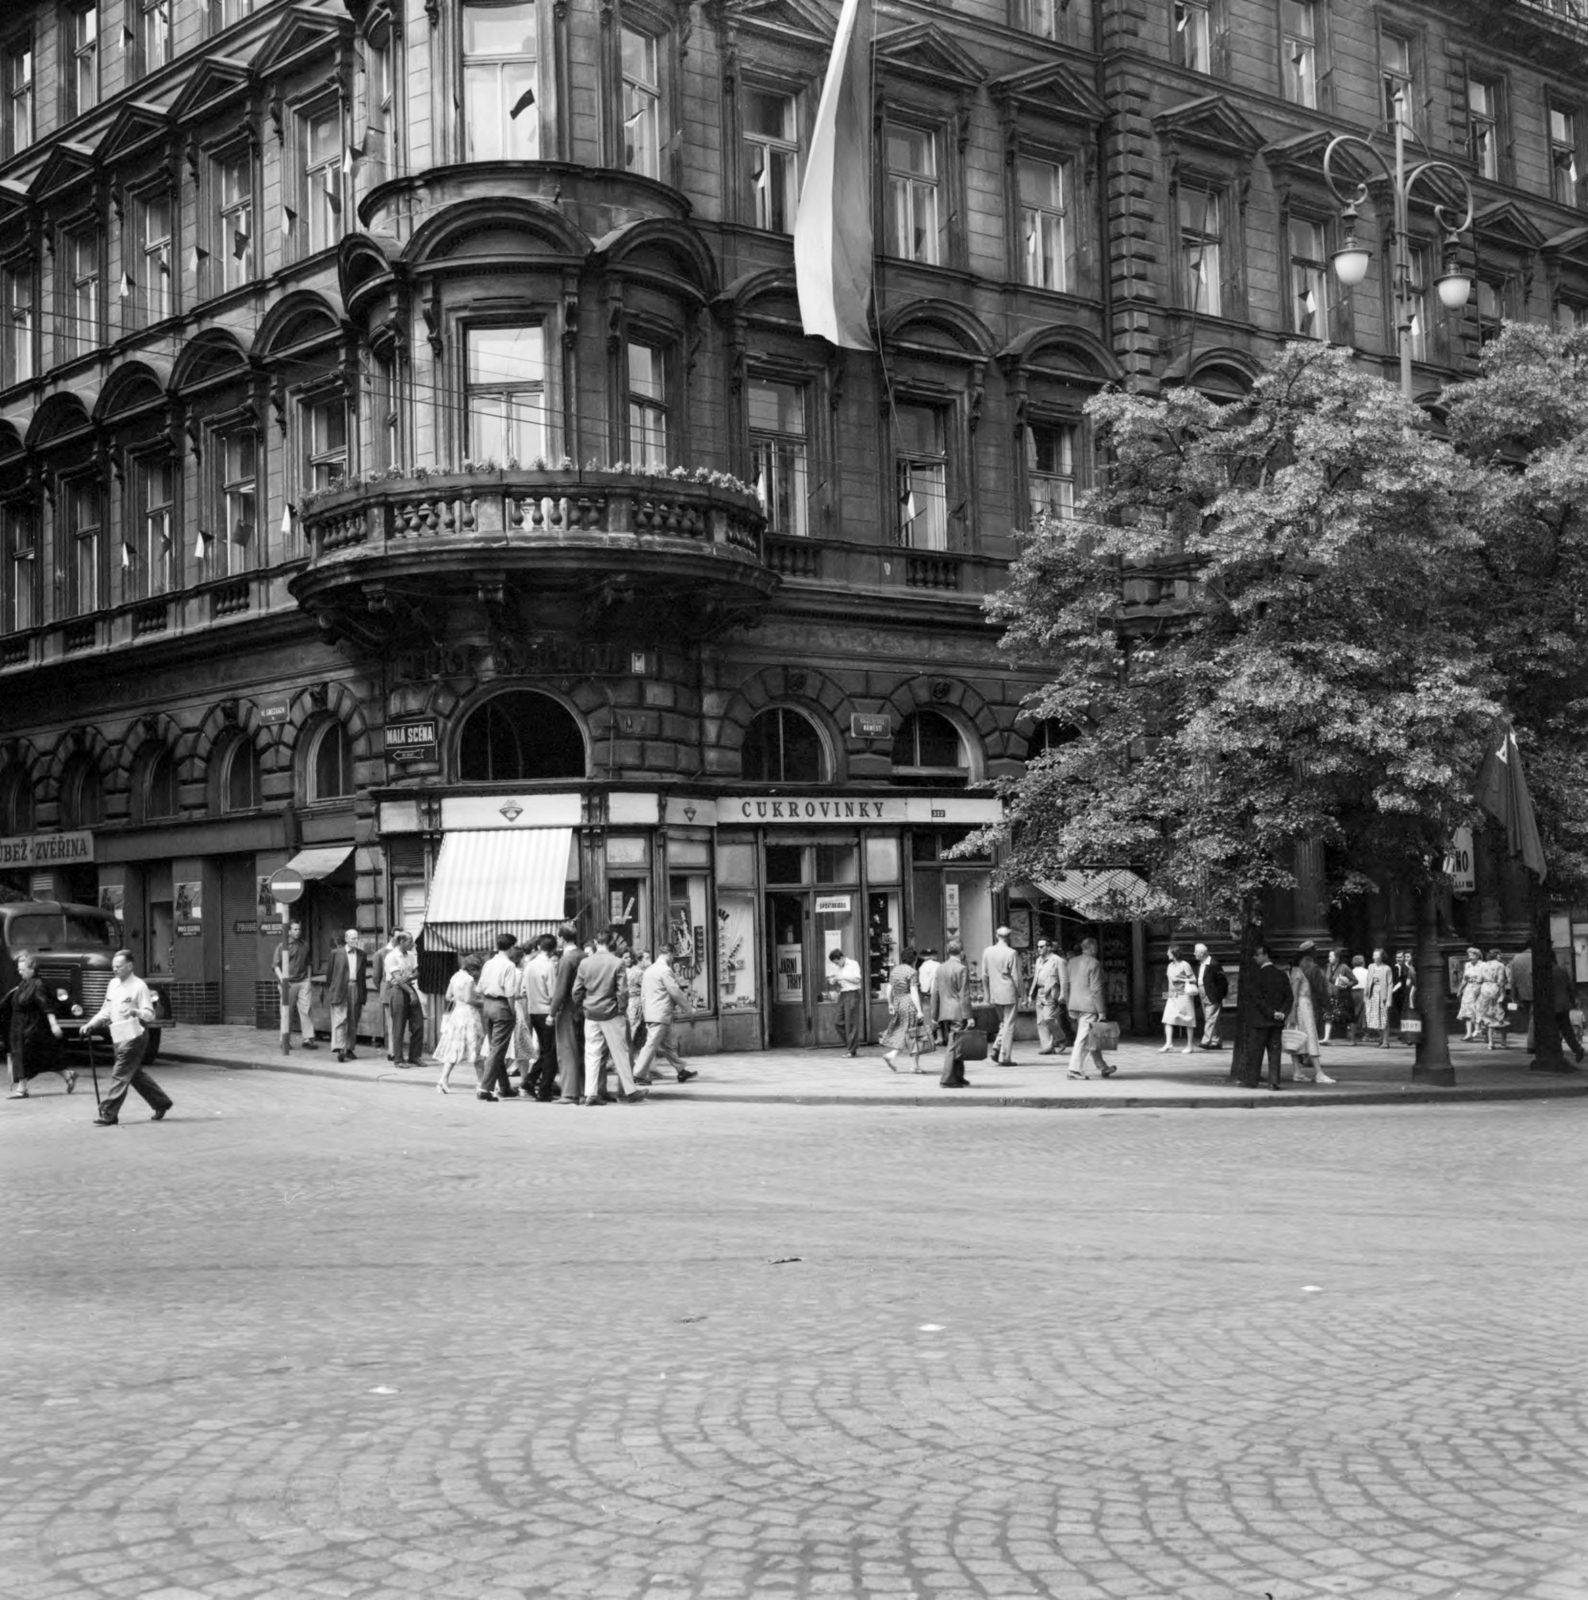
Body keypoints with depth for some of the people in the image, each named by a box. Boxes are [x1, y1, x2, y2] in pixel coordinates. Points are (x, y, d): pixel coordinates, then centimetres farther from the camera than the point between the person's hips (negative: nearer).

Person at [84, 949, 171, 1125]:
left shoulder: (139, 986, -11)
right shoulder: (113, 984, 11)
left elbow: (150, 1015, -15)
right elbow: (106, 1010, 20)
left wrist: (134, 1012, -33)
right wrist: (91, 1024, 9)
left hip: (134, 1036, -8)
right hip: (119, 1036, 8)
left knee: (120, 1075, -8)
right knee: (135, 1074, 15)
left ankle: (108, 1114, -6)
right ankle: (161, 1103, 28)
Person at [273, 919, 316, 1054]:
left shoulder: (305, 944, 12)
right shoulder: (282, 946, -1)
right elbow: (275, 965, -3)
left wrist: (309, 980, 18)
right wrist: (281, 977, -19)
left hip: (303, 981, 3)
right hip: (289, 983, -3)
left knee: (306, 1010, -4)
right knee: (286, 1012, 1)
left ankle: (308, 1039, -3)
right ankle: (285, 1041, 9)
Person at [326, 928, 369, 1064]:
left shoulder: (361, 954, 12)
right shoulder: (336, 953, 1)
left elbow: (363, 974, 13)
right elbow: (329, 972, 4)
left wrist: (364, 993, 9)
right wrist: (330, 989, 1)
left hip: (356, 990, 4)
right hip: (340, 990, -4)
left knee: (353, 1022, 6)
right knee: (340, 1020, -9)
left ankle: (349, 1049, 15)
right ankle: (339, 1049, -16)